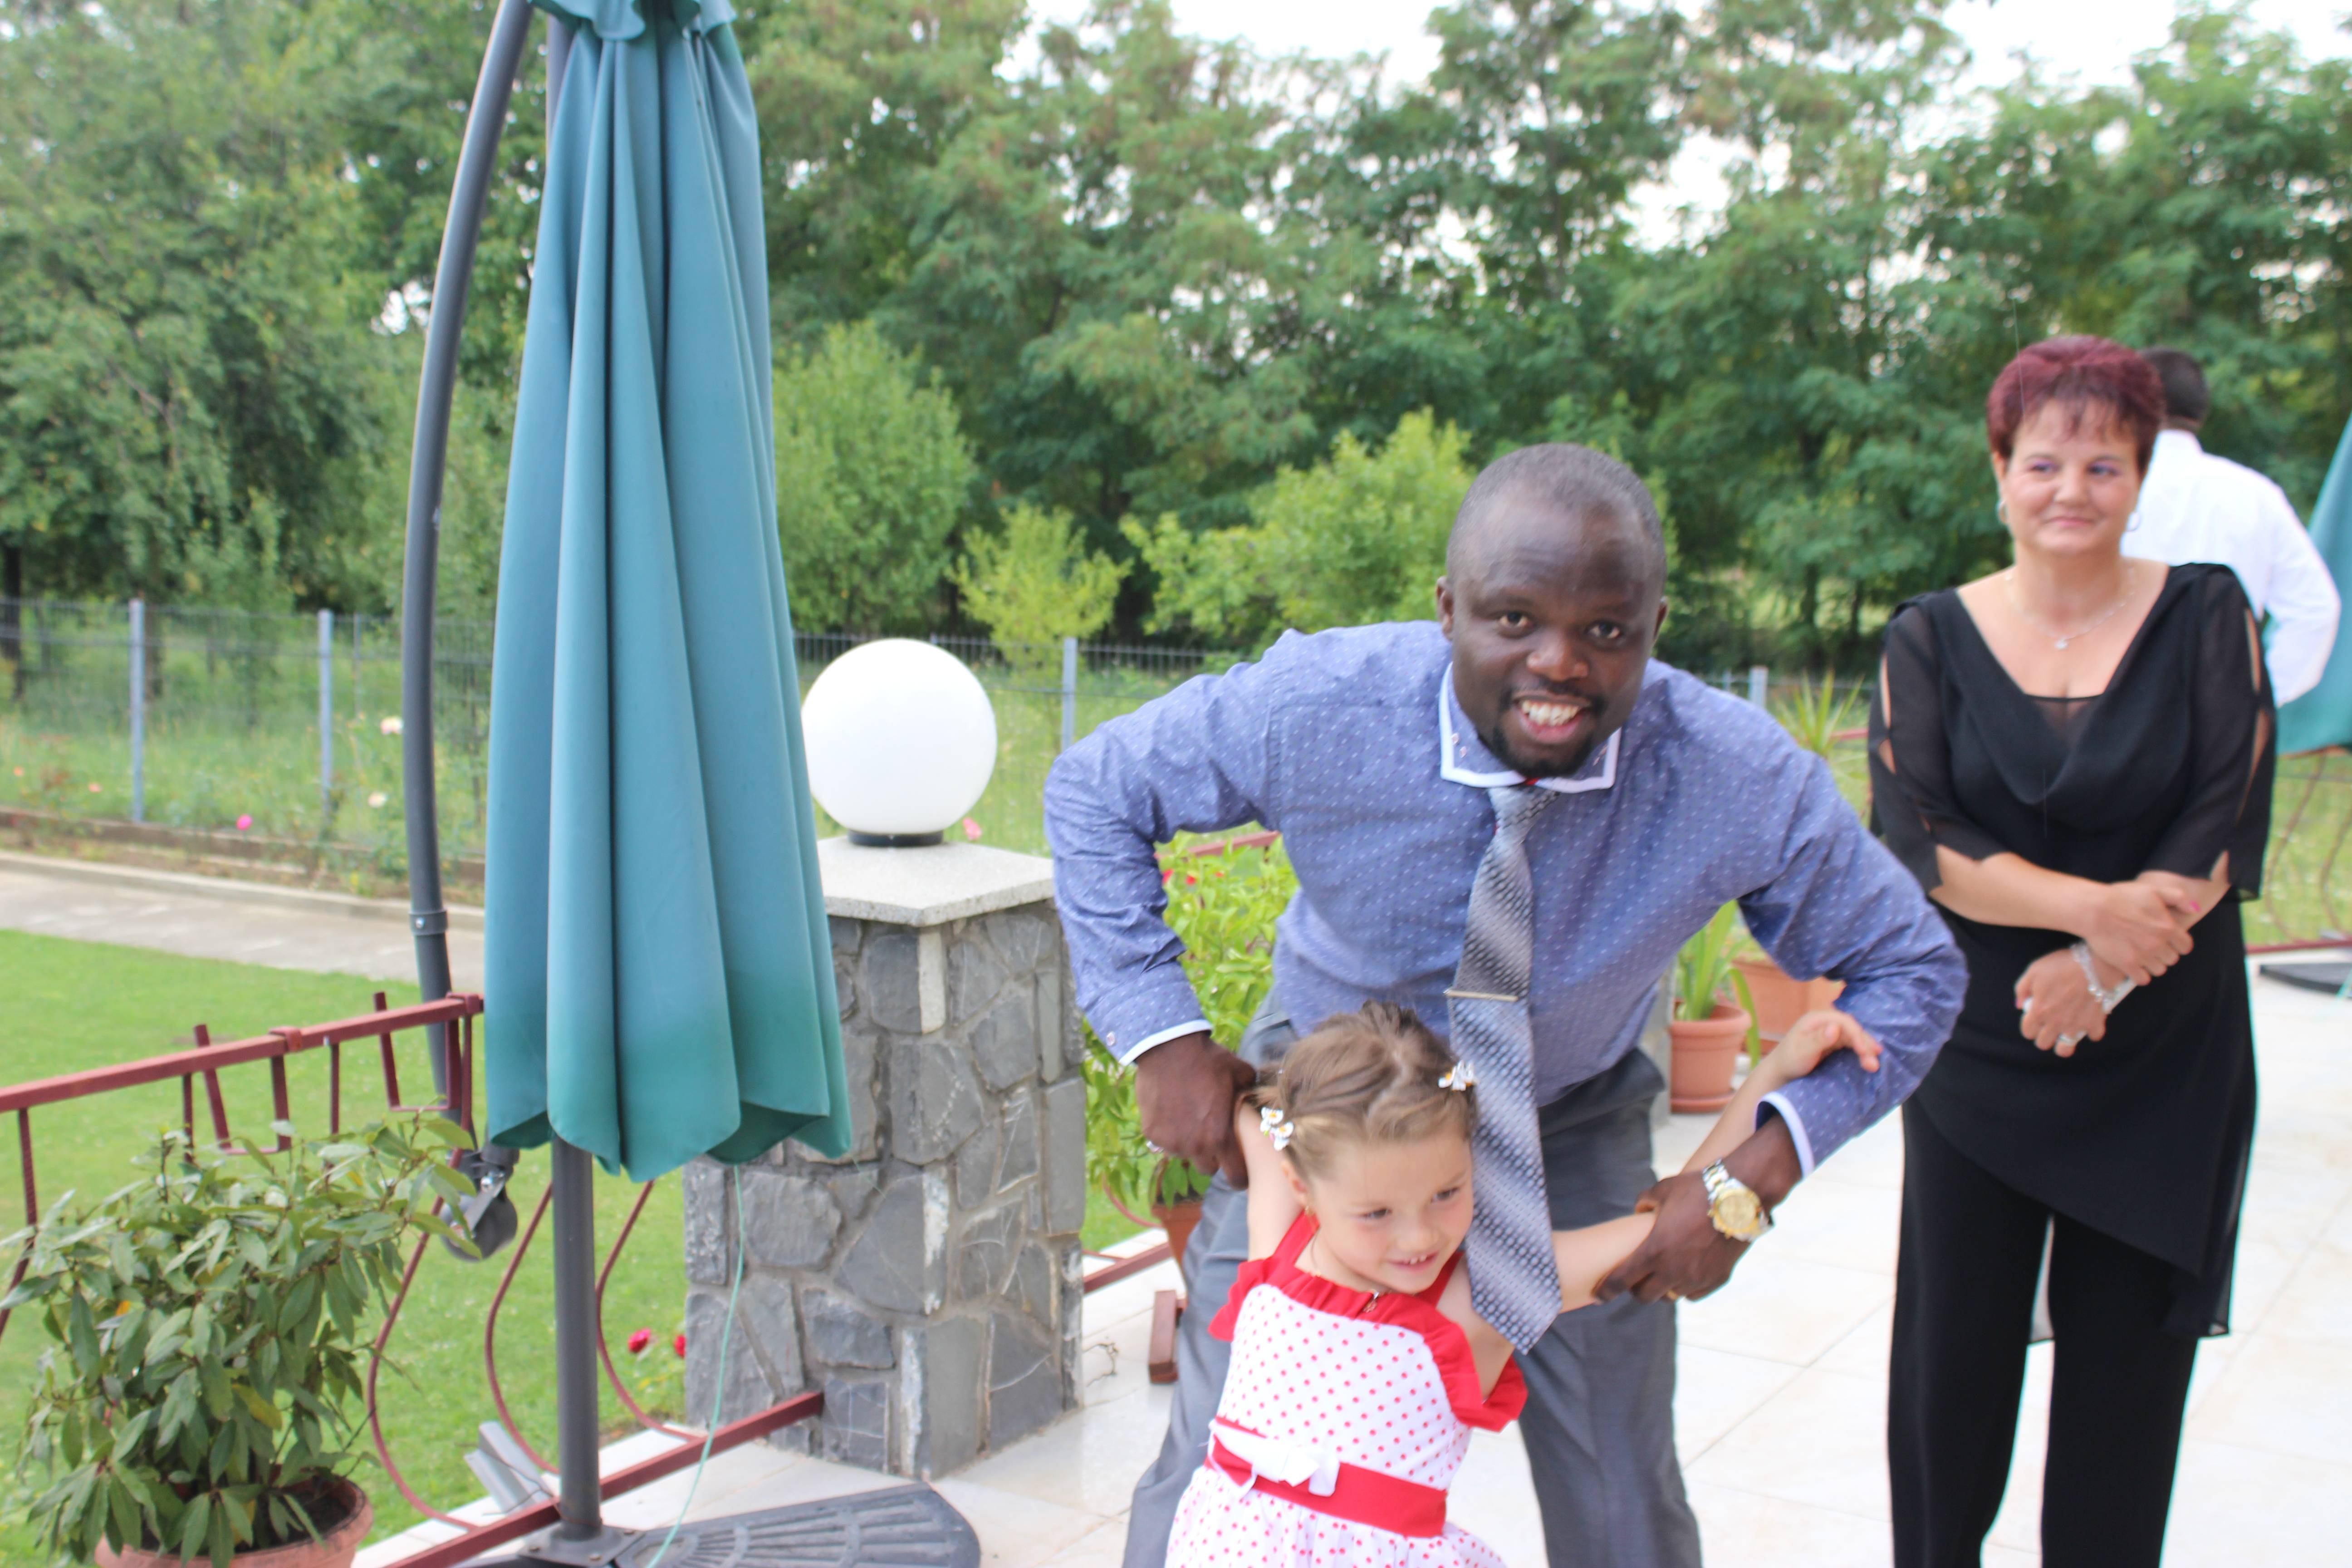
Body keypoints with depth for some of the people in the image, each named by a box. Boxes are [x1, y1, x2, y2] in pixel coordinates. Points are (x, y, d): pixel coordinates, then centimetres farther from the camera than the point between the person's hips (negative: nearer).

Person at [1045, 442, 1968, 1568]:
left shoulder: (1743, 778, -26)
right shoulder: (1317, 705, -28)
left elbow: (1910, 972, -11)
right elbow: (1094, 789, -12)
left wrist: (1752, 1178, -23)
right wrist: (1164, 1040, -20)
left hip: (1567, 1133, 1)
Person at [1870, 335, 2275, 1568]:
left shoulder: (2206, 619, 1)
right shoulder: (1930, 640, 0)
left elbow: (2227, 825, -7)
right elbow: (1915, 839, -10)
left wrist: (2101, 967, -16)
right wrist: (2095, 905, -21)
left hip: (2164, 1058, 0)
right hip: (1977, 1052, 0)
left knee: (2127, 1348, 8)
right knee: (1952, 1350, 4)